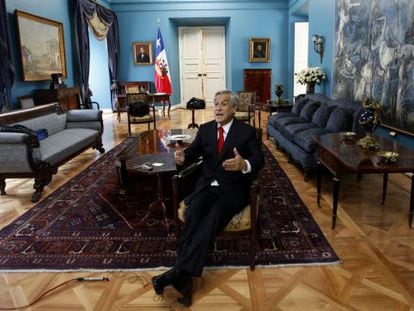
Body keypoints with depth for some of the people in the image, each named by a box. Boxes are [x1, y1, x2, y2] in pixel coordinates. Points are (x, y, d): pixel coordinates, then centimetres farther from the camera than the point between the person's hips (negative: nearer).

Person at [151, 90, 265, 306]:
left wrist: (244, 164, -34)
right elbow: (193, 153, 5)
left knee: (213, 217, -31)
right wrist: (182, 156, -21)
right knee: (192, 215, -27)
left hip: (233, 189, -3)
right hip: (207, 186, 3)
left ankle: (178, 271, -34)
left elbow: (259, 159, -9)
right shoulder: (205, 129, 12)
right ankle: (184, 278, -32)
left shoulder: (246, 131, 0)